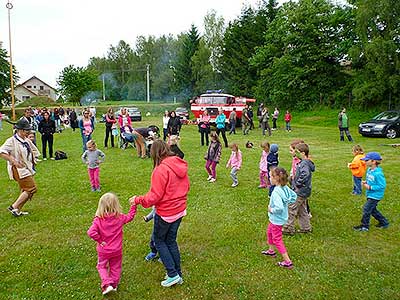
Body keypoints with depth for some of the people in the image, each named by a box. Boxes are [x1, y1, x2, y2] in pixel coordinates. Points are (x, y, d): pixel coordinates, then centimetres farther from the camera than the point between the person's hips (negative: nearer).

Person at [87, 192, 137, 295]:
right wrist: (133, 205, 10)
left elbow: (91, 232, -32)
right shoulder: (120, 218, -15)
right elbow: (130, 216, 3)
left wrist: (100, 240, -19)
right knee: (116, 267, 21)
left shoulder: (98, 220, -21)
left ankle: (107, 284, 9)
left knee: (102, 266, 21)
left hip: (103, 251, -1)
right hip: (116, 250, 1)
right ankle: (114, 285, 32)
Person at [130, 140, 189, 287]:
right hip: (180, 210, 7)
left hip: (165, 213, -7)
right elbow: (186, 187, 10)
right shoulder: (180, 166, 0)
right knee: (171, 241, 21)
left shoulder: (161, 170, -23)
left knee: (159, 241, 14)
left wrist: (137, 200, -8)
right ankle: (178, 274, 30)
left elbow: (154, 196, -22)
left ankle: (173, 274, 14)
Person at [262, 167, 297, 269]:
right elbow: (294, 196, 8)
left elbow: (279, 208, -41)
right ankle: (271, 251, 48)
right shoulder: (285, 188, -7)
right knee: (269, 232, 29)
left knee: (277, 240, 7)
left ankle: (287, 262, 15)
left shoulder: (276, 192, -33)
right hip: (281, 218, 9)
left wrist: (271, 210, -23)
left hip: (277, 219, -9)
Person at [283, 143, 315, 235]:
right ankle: (306, 228, 28)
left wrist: (298, 184, -28)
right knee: (302, 210, 19)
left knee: (291, 209, -2)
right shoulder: (305, 162, 9)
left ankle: (288, 229, 6)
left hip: (300, 192, -10)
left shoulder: (304, 163, -21)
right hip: (303, 191, 10)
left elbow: (305, 174, -39)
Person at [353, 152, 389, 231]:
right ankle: (384, 222, 35)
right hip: (370, 194, 9)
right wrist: (365, 182, -2)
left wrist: (370, 187, -24)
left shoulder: (378, 173, -26)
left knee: (366, 209, -3)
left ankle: (364, 226, 11)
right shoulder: (369, 170, 2)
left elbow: (382, 185, -24)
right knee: (372, 210, 19)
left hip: (375, 195, -9)